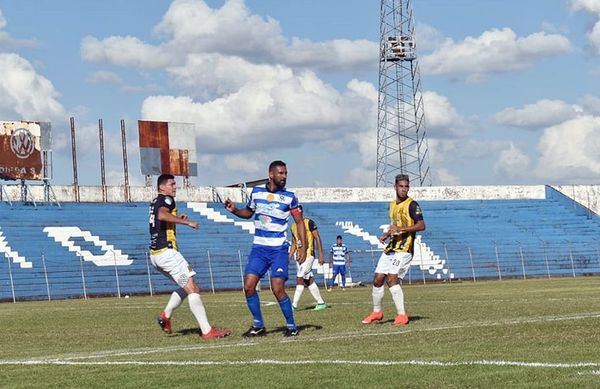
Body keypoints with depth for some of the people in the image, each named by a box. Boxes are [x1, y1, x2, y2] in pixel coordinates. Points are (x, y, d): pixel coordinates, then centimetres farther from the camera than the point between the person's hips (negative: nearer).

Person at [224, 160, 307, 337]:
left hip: (279, 249, -3)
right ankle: (258, 326, 9)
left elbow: (299, 221, 2)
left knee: (277, 289, -14)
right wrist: (234, 210, 2)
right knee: (249, 286, -6)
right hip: (259, 248, 3)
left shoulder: (289, 197, -2)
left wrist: (303, 246, -7)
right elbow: (248, 212, 22)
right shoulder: (257, 191, 6)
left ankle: (292, 326, 2)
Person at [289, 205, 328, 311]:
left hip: (308, 255, -8)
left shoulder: (309, 223, -7)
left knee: (300, 279, -13)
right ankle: (321, 303, 16)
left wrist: (321, 255, -13)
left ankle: (294, 305, -15)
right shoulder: (293, 226, 15)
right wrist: (289, 258, 15)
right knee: (309, 281, 9)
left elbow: (317, 238, -9)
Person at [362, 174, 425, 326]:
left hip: (403, 249, -8)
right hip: (390, 248, 8)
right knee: (377, 280, 7)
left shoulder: (412, 205, -8)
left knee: (392, 279, -19)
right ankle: (377, 312, 24)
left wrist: (401, 229, -24)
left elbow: (421, 225, -18)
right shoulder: (392, 205, 17)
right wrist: (386, 235, 12)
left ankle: (402, 315, -14)